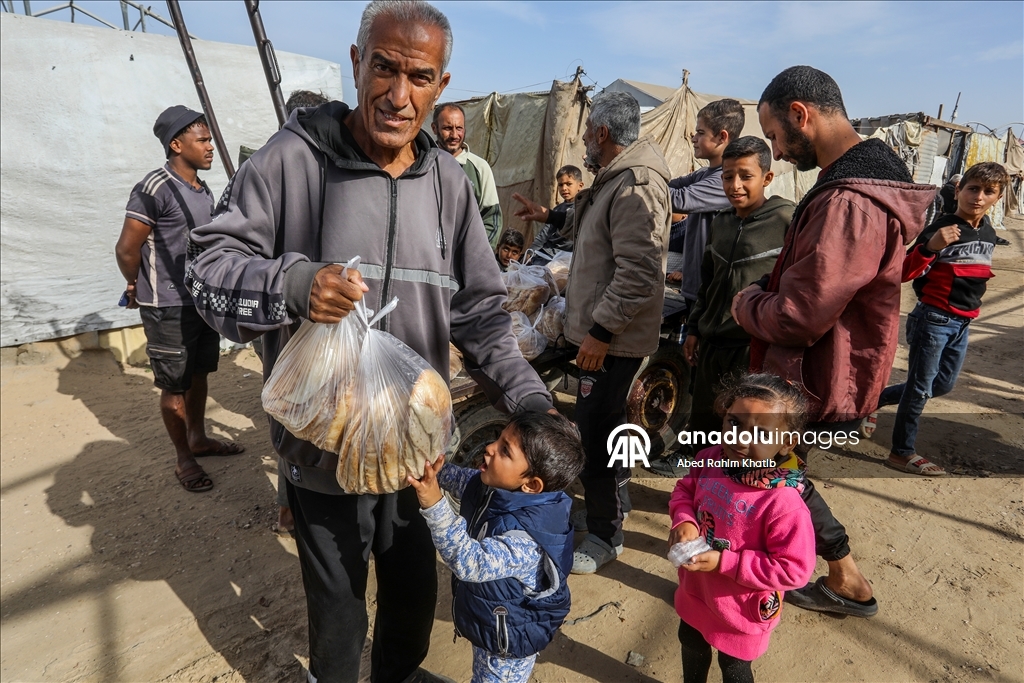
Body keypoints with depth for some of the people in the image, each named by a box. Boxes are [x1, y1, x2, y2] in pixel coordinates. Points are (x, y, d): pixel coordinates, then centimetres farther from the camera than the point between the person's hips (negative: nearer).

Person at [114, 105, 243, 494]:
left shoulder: (203, 191, 9)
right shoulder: (155, 189, -16)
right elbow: (126, 249, -14)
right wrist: (137, 287, 2)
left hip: (204, 300, 7)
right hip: (169, 307, -7)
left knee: (199, 374, 18)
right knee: (175, 386, 4)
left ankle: (198, 438, 35)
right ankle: (184, 460, 17)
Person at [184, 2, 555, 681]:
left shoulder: (448, 179, -1)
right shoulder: (293, 157, -12)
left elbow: (480, 310, 1)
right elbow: (212, 264, -9)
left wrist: (527, 395, -10)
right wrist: (289, 283, -30)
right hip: (325, 445, -3)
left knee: (415, 587, 26)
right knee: (339, 610, 19)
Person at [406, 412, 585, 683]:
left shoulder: (527, 537, -40)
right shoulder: (494, 486, -16)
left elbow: (472, 563, -51)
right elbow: (459, 478, 5)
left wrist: (434, 505, -58)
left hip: (508, 642, -7)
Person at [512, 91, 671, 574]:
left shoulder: (636, 185, -20)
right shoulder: (616, 177, 15)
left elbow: (639, 271, -27)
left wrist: (600, 330, -25)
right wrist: (549, 216, 37)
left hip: (613, 338, -11)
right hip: (602, 330, 11)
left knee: (595, 431, -3)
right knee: (603, 425, 22)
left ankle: (604, 537, 14)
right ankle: (614, 502, 41)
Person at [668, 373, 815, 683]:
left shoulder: (783, 504, -34)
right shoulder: (710, 458, -17)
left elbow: (794, 569, -27)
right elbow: (684, 489, 1)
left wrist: (725, 562, -29)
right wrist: (684, 519, -20)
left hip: (740, 610, -5)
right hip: (695, 592, 6)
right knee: (691, 644, 33)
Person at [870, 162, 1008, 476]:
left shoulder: (988, 234, 7)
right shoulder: (942, 229, -15)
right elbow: (905, 273, -25)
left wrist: (971, 303, 20)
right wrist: (930, 247, -39)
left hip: (962, 323, 8)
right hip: (933, 319, -8)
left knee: (944, 384, 16)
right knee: (920, 387, 0)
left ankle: (876, 399, 30)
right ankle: (902, 452, 13)